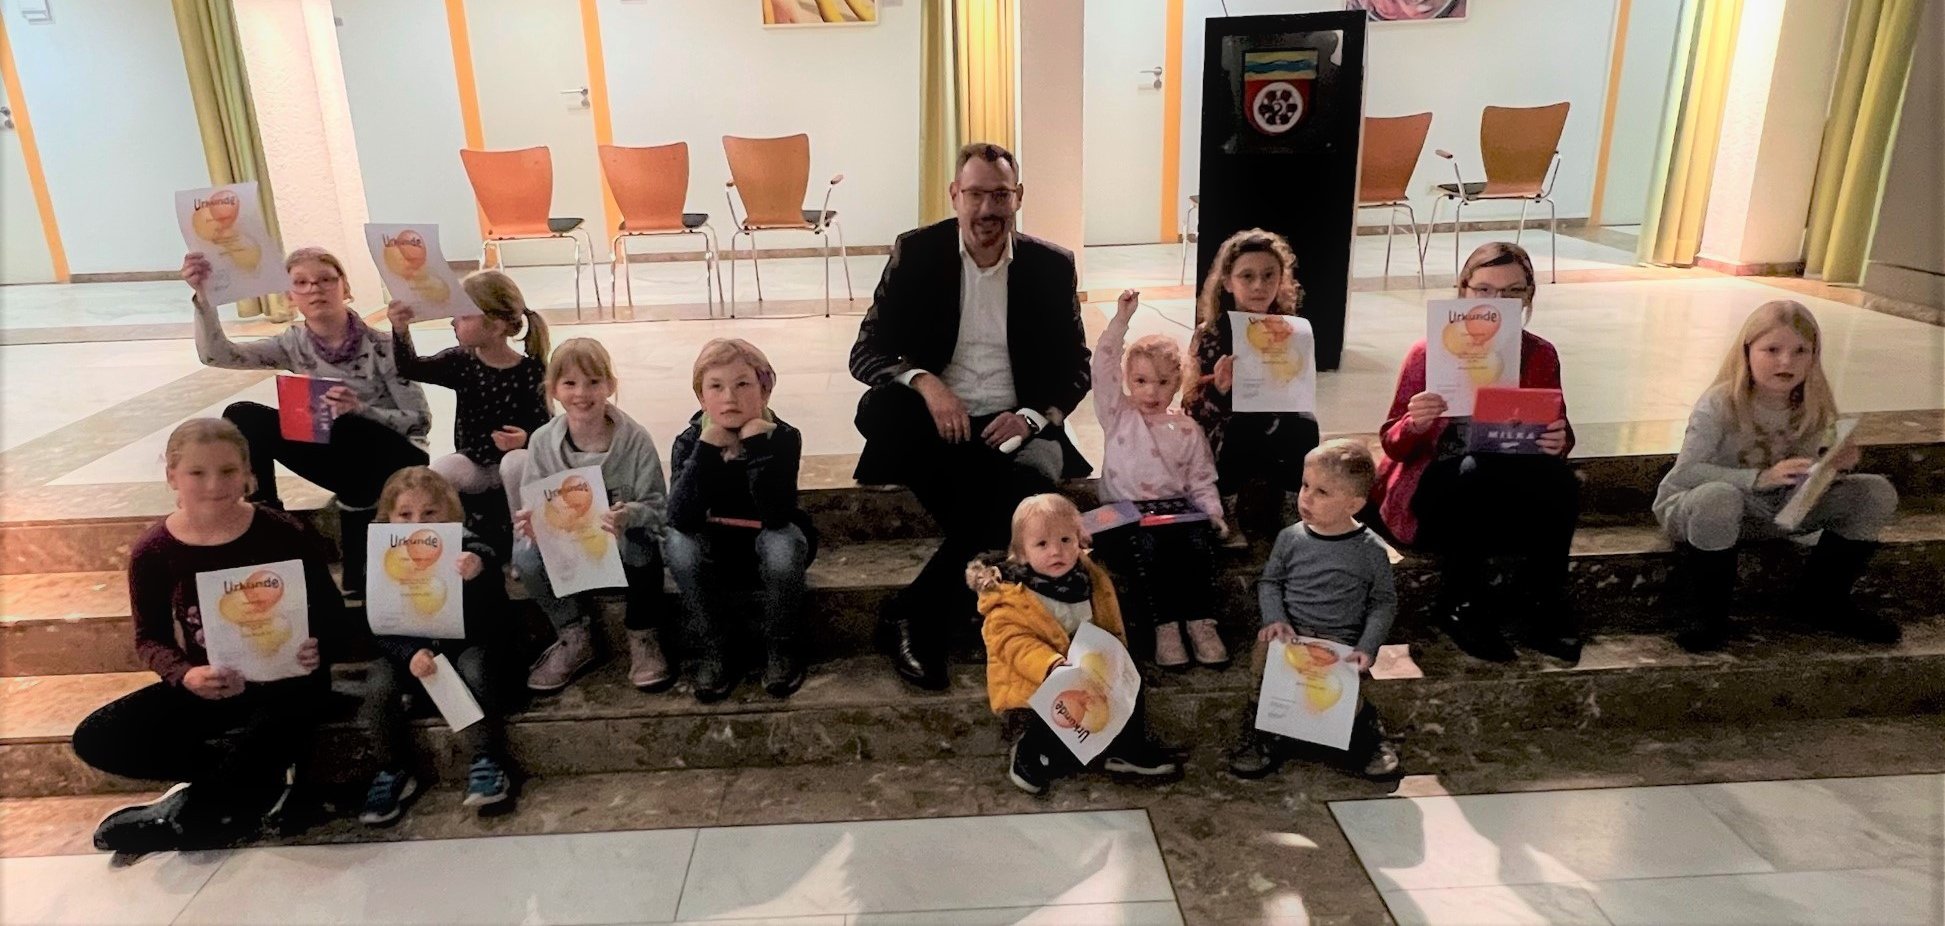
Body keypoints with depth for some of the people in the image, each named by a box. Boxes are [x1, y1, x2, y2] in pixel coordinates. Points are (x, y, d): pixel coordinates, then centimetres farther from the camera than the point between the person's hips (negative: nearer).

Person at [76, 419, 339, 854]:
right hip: (206, 688, 4)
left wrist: (316, 649, -27)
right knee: (95, 739, -12)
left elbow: (329, 611, -4)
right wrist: (185, 675, -21)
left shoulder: (284, 534, -13)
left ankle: (189, 816, -8)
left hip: (283, 680, -4)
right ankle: (263, 779, -12)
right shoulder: (152, 553, -6)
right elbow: (149, 640, 1)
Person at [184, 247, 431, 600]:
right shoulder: (295, 343, 0)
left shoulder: (379, 346, -15)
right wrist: (203, 296, -27)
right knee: (243, 416, -11)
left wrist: (360, 409, -32)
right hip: (344, 459, 5)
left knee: (347, 430, -38)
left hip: (395, 462, -4)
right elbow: (216, 354, -12)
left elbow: (421, 421, -16)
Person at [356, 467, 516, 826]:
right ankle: (390, 772, -7)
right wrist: (410, 654, -29)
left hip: (466, 644, -2)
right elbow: (380, 631, -8)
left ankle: (485, 761, -20)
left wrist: (480, 571, -48)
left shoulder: (470, 552, -11)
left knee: (474, 672, -31)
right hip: (406, 651, 2)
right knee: (379, 686, -23)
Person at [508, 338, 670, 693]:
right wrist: (530, 521, -26)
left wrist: (629, 516, -35)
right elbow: (532, 508, -1)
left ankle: (643, 637, -9)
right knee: (525, 553, -26)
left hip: (619, 547, -3)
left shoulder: (635, 439, -14)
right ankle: (574, 638, -2)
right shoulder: (542, 441, -6)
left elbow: (657, 508, -13)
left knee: (640, 543, -35)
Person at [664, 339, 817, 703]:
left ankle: (779, 648, -10)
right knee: (677, 543, -29)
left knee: (783, 544, -35)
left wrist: (759, 444, -38)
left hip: (769, 545, -1)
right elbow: (681, 518, -29)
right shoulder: (689, 442, -13)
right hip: (712, 555, 2)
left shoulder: (782, 437, -19)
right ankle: (712, 649, -10)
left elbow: (776, 516, -33)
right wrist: (707, 447, -35)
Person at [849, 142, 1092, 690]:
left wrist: (1032, 415, -13)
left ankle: (912, 620, -20)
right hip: (935, 421, 0)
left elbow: (1075, 368, 9)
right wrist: (924, 381, -24)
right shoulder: (916, 253, 2)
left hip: (1015, 428, 1)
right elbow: (865, 353, -2)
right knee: (883, 409, -34)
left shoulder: (1051, 266, 6)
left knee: (1026, 484, -33)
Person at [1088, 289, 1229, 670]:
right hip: (1123, 517, -2)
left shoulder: (1187, 430, 13)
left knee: (1197, 542, -28)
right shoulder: (1117, 415, 8)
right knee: (1147, 547, -32)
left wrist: (1213, 513, -5)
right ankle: (1165, 624, -24)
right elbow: (1103, 367, -5)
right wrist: (1122, 319, -11)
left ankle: (1199, 619, -20)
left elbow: (1201, 481, 13)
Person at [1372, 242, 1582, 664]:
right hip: (1432, 493, -3)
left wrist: (1559, 442, -18)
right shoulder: (1429, 353, -8)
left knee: (1561, 486, -29)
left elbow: (1557, 433, 6)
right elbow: (1393, 445, -7)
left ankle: (1537, 605, -4)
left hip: (1508, 498, 3)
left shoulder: (1541, 355, 2)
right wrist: (1414, 424, -30)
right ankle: (1461, 605, -15)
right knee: (1477, 469, -35)